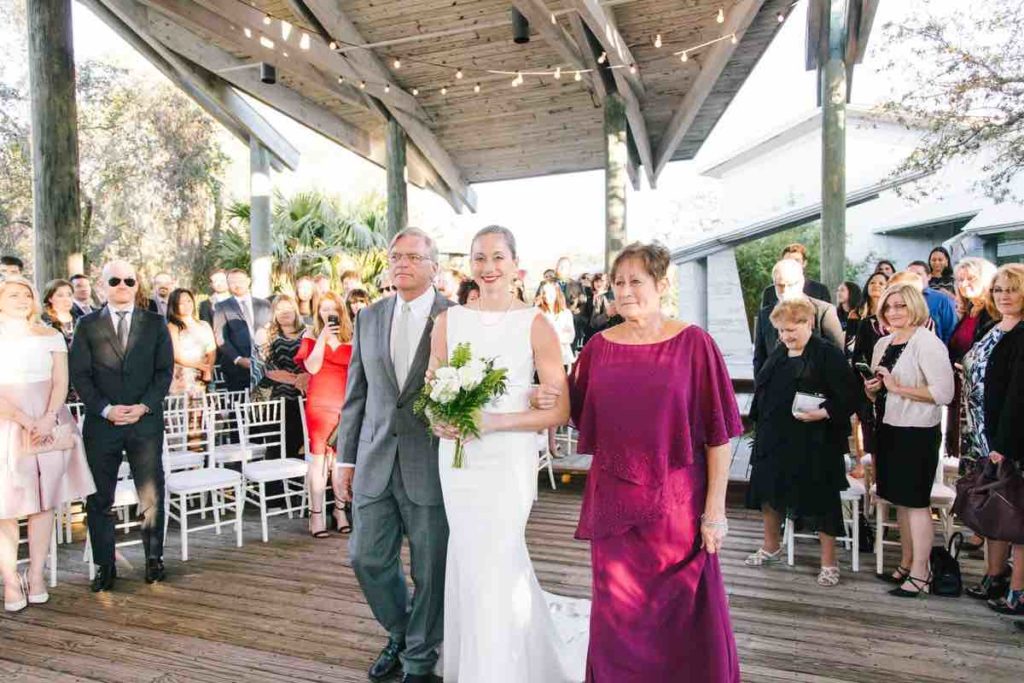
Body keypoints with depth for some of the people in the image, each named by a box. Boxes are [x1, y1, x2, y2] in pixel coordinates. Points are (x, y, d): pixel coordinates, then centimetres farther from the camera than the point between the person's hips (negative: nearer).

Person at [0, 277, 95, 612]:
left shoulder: (50, 336, 11)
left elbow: (61, 381, 4)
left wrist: (48, 418, -11)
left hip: (49, 426, 2)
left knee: (44, 501, 4)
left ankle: (36, 576, 12)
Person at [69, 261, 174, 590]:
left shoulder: (155, 324, 7)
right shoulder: (87, 325, 7)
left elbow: (164, 371, 3)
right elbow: (79, 374, 2)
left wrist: (144, 406, -10)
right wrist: (105, 409, -11)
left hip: (146, 420, 0)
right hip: (101, 423, 1)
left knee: (151, 494, 3)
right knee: (99, 498, 6)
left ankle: (154, 558, 18)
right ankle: (105, 566, 18)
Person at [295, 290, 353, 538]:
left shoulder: (351, 338, 11)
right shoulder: (311, 336, 7)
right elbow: (312, 367, -8)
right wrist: (323, 337, -10)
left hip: (346, 403, 2)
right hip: (319, 403, -1)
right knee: (318, 457, -2)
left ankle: (340, 509, 16)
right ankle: (316, 514, 2)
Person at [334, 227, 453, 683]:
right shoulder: (369, 318, 9)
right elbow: (355, 394, 11)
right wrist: (347, 458, 10)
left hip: (431, 467, -4)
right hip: (375, 465, 4)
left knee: (430, 571, 9)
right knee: (367, 559, 13)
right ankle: (399, 633, 41)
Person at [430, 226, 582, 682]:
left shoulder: (536, 324, -7)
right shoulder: (448, 321, 4)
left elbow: (559, 410, -9)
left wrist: (493, 421, -19)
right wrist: (439, 420, -12)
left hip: (508, 459, -4)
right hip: (457, 459, 4)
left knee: (491, 568, 0)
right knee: (469, 565, 17)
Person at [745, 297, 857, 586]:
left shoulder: (829, 356, -10)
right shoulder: (777, 356, 11)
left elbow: (849, 397, -14)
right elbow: (762, 392, 19)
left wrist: (823, 413, -26)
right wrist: (761, 428, 13)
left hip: (815, 442, -7)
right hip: (775, 440, 7)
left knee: (821, 500, 2)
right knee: (769, 492, 15)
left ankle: (829, 562, 19)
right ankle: (771, 547, 36)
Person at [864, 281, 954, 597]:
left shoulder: (928, 344, -12)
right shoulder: (882, 344, 12)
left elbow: (944, 392, -21)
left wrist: (898, 387, -19)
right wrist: (872, 390, 0)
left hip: (917, 432, -8)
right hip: (889, 429, 8)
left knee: (916, 502, -1)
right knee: (900, 501, 14)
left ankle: (920, 573, 8)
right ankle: (906, 564, 26)